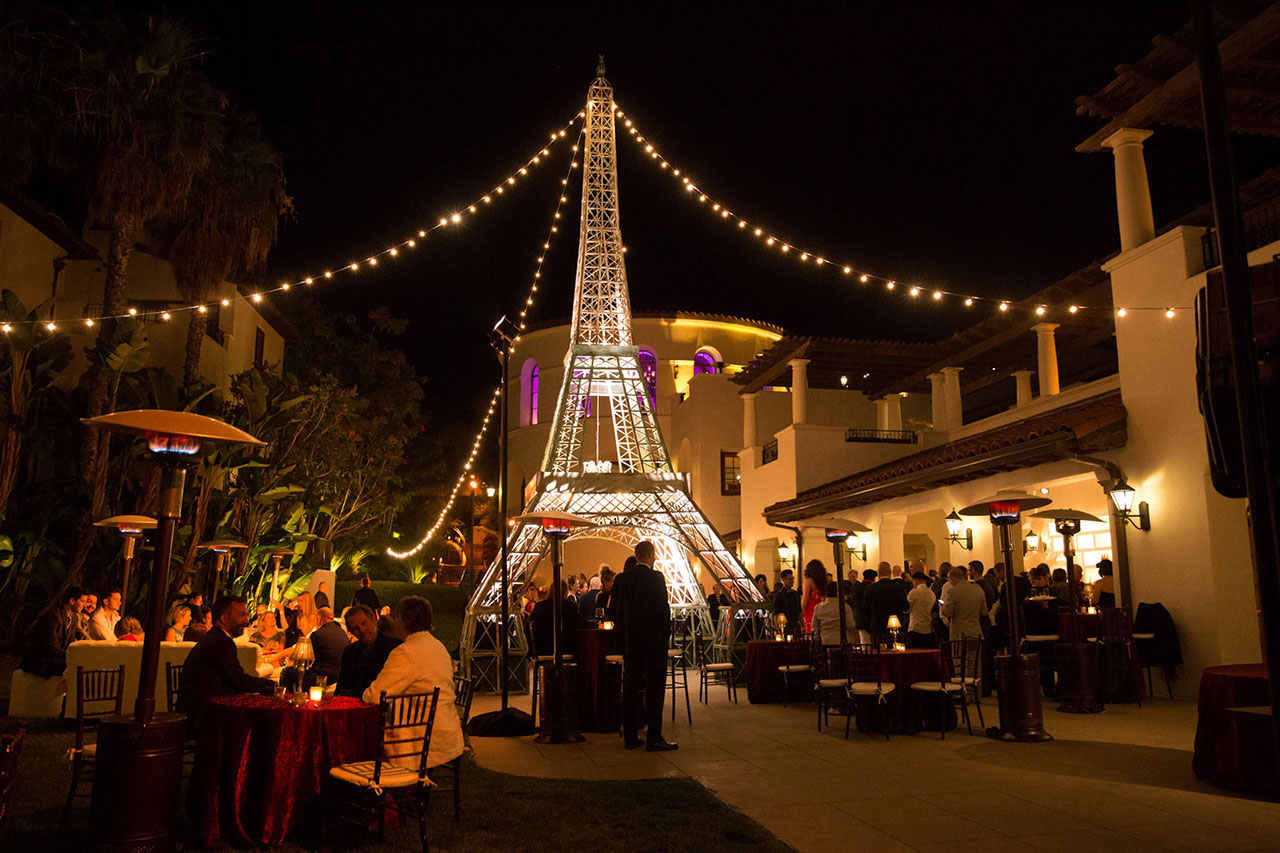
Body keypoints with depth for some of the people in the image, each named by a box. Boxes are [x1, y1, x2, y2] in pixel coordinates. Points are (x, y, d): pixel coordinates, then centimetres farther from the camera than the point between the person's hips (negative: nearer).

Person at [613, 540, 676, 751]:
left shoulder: (621, 579, 4)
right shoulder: (656, 578, -12)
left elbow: (617, 609, 7)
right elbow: (663, 609, -13)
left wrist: (625, 634, 15)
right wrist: (665, 634, -1)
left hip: (630, 641, 6)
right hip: (653, 640, -6)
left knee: (630, 687, 10)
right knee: (654, 687, -1)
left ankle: (630, 736, 15)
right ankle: (654, 738, 0)